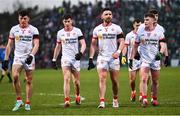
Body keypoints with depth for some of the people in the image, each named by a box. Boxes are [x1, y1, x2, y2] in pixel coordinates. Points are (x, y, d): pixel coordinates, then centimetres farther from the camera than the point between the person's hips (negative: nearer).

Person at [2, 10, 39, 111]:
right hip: (18, 57, 1)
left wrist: (31, 55, -24)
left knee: (29, 81, 2)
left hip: (29, 57, -1)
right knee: (15, 76, -21)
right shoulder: (14, 29, 7)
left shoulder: (33, 30, 0)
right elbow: (9, 45, 12)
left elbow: (36, 44, -7)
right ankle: (19, 100, -10)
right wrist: (6, 59, 8)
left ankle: (28, 103, 11)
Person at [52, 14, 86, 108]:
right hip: (65, 58, 0)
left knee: (76, 81, 7)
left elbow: (83, 44, -6)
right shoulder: (60, 33, 8)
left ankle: (77, 96, 36)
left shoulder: (77, 31, 0)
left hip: (75, 58, 0)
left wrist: (81, 53, -25)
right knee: (66, 79, -15)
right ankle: (67, 101, -21)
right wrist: (54, 59, 15)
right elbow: (58, 47, 18)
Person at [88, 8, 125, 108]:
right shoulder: (97, 29, 8)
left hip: (114, 57, 0)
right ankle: (102, 101, -19)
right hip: (102, 57, 0)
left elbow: (122, 41, 1)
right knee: (102, 78, -13)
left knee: (115, 80, 6)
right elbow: (93, 45, 12)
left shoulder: (117, 28, 3)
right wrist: (91, 58, 5)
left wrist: (118, 51, -18)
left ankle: (115, 99, 26)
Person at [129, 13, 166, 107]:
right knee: (144, 79, -16)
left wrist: (160, 53, -24)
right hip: (144, 59, 0)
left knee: (155, 81, 8)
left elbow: (163, 45, -4)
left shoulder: (158, 32, 2)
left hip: (155, 60, 0)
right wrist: (131, 58, 6)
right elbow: (135, 46, 10)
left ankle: (154, 99, 24)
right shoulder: (140, 32, 4)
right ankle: (144, 99, -20)